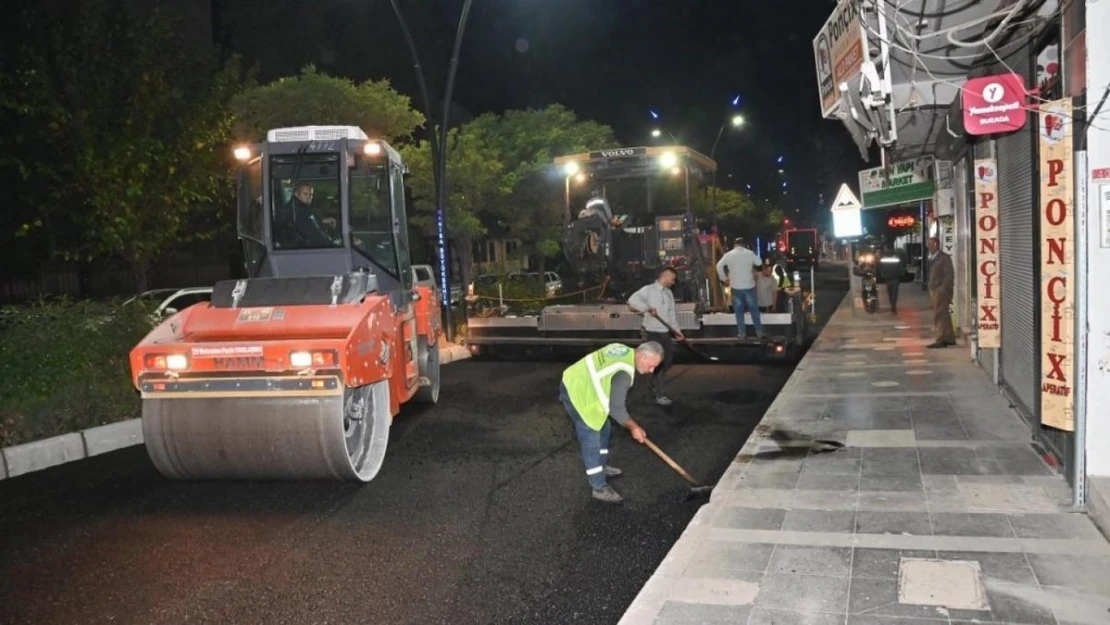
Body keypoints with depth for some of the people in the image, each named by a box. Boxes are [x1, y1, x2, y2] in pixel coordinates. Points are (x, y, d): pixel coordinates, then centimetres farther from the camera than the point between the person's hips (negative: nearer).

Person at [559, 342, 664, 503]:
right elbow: (616, 408, -22)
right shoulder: (624, 373, -27)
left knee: (603, 429, 21)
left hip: (579, 384, 10)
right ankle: (599, 487, 2)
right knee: (591, 440, -5)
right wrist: (633, 427, -8)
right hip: (576, 393, -10)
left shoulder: (625, 351, 2)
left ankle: (601, 466, 39)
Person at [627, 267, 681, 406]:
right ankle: (659, 395, 8)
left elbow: (671, 314, 15)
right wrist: (647, 308, -32)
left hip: (665, 332, 7)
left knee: (668, 360, 14)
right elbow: (632, 300, -26)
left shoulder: (669, 293, 12)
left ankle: (655, 386, 34)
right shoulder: (648, 290, -11)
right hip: (652, 333, -7)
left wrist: (676, 330, 6)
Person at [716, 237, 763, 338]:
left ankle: (742, 333, 8)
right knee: (754, 310, 9)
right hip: (749, 286, 0)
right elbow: (759, 263, 9)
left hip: (736, 287, 0)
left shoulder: (729, 255, -2)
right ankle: (759, 332, 11)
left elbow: (719, 266, -1)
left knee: (739, 311, 8)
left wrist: (723, 278, 8)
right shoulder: (750, 253, -3)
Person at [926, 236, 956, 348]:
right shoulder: (931, 258, 15)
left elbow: (950, 274, -16)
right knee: (944, 315, 14)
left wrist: (943, 289, -21)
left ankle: (940, 340, -9)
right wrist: (930, 289, 13)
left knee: (939, 315, -10)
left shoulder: (944, 258, -11)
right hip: (934, 290, 9)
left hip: (941, 290, -9)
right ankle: (950, 338, 22)